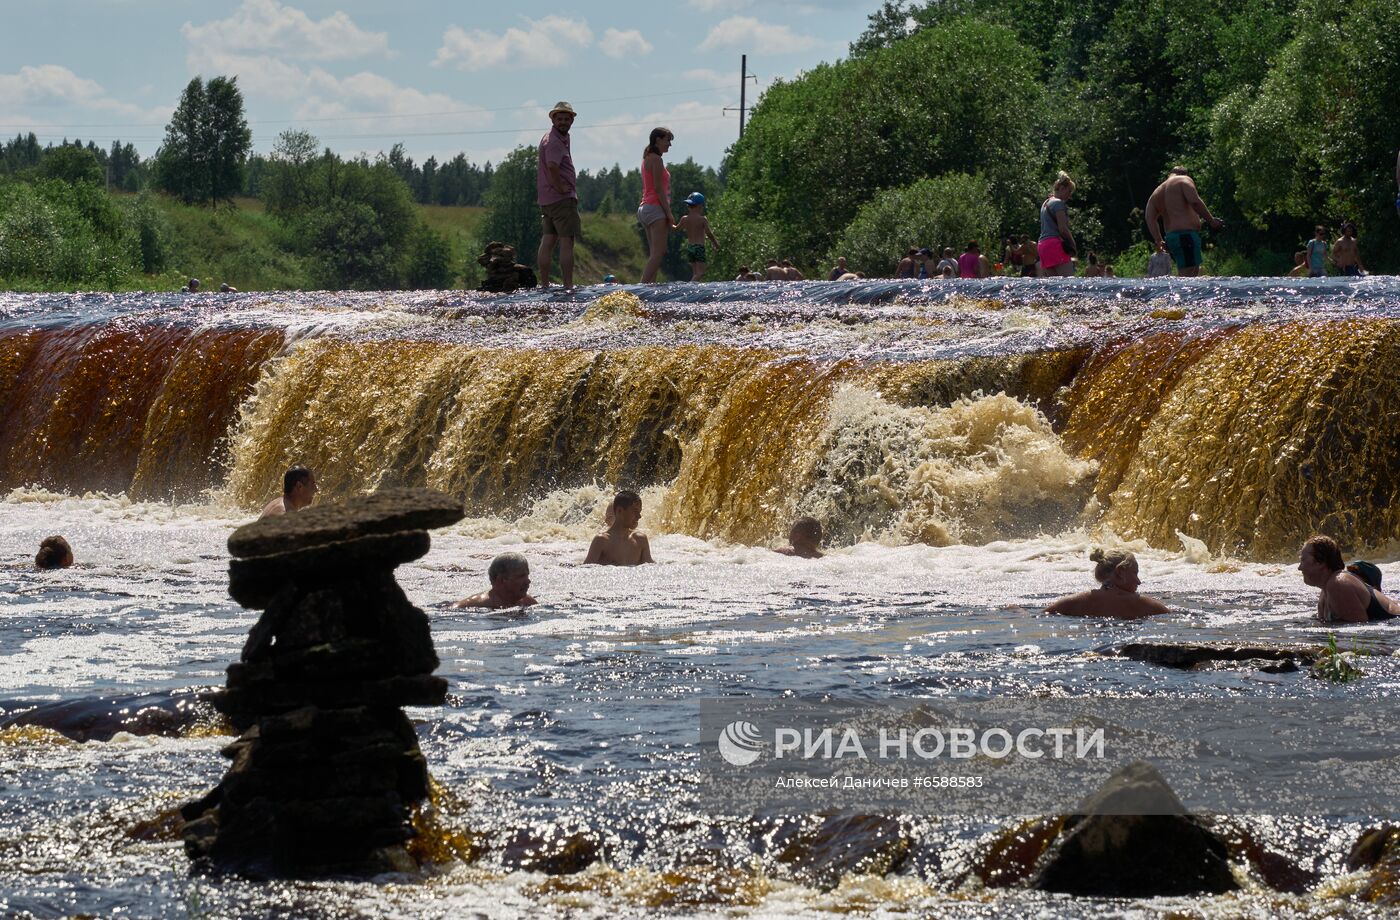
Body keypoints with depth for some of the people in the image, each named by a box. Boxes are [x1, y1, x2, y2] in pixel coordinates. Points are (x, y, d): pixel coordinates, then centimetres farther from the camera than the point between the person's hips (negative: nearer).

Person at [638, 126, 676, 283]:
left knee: (655, 254, 9)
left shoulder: (647, 159, 20)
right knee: (658, 253, -15)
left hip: (645, 208, 10)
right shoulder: (656, 159, -9)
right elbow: (659, 188, -15)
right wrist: (669, 213, -15)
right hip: (655, 207, -10)